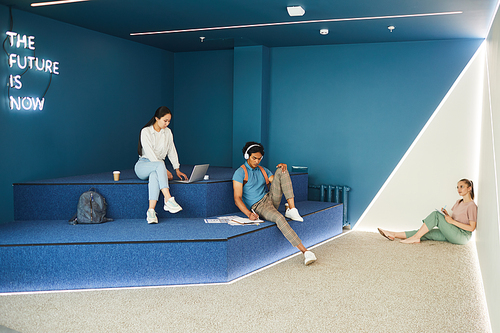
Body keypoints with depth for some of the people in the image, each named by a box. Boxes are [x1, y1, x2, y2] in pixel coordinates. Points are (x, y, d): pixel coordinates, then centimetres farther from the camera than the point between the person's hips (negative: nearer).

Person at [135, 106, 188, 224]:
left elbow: (172, 151, 11)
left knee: (154, 175, -38)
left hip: (157, 168, 3)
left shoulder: (167, 132, 8)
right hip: (143, 166, -3)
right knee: (159, 165, -39)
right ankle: (168, 200, -50)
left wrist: (177, 170, 1)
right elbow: (149, 153, -18)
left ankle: (151, 211, -51)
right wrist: (164, 170, -23)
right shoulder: (146, 132, -10)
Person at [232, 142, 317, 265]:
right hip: (258, 207, -6)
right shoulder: (240, 173, -4)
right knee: (279, 218, -38)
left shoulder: (263, 170, 18)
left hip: (271, 198, 6)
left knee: (280, 170, -12)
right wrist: (249, 214, -30)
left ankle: (291, 209, -22)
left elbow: (279, 184, 13)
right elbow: (237, 198, -13)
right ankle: (305, 251, -41)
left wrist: (283, 168, -7)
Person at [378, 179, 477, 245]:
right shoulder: (458, 202, 17)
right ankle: (394, 235, -12)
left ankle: (416, 237, -21)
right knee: (425, 234, -7)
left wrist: (452, 221, -17)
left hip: (462, 236, -8)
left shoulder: (472, 206, -10)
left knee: (436, 214, -22)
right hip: (453, 234, 8)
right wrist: (446, 214, -3)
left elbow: (472, 227, -15)